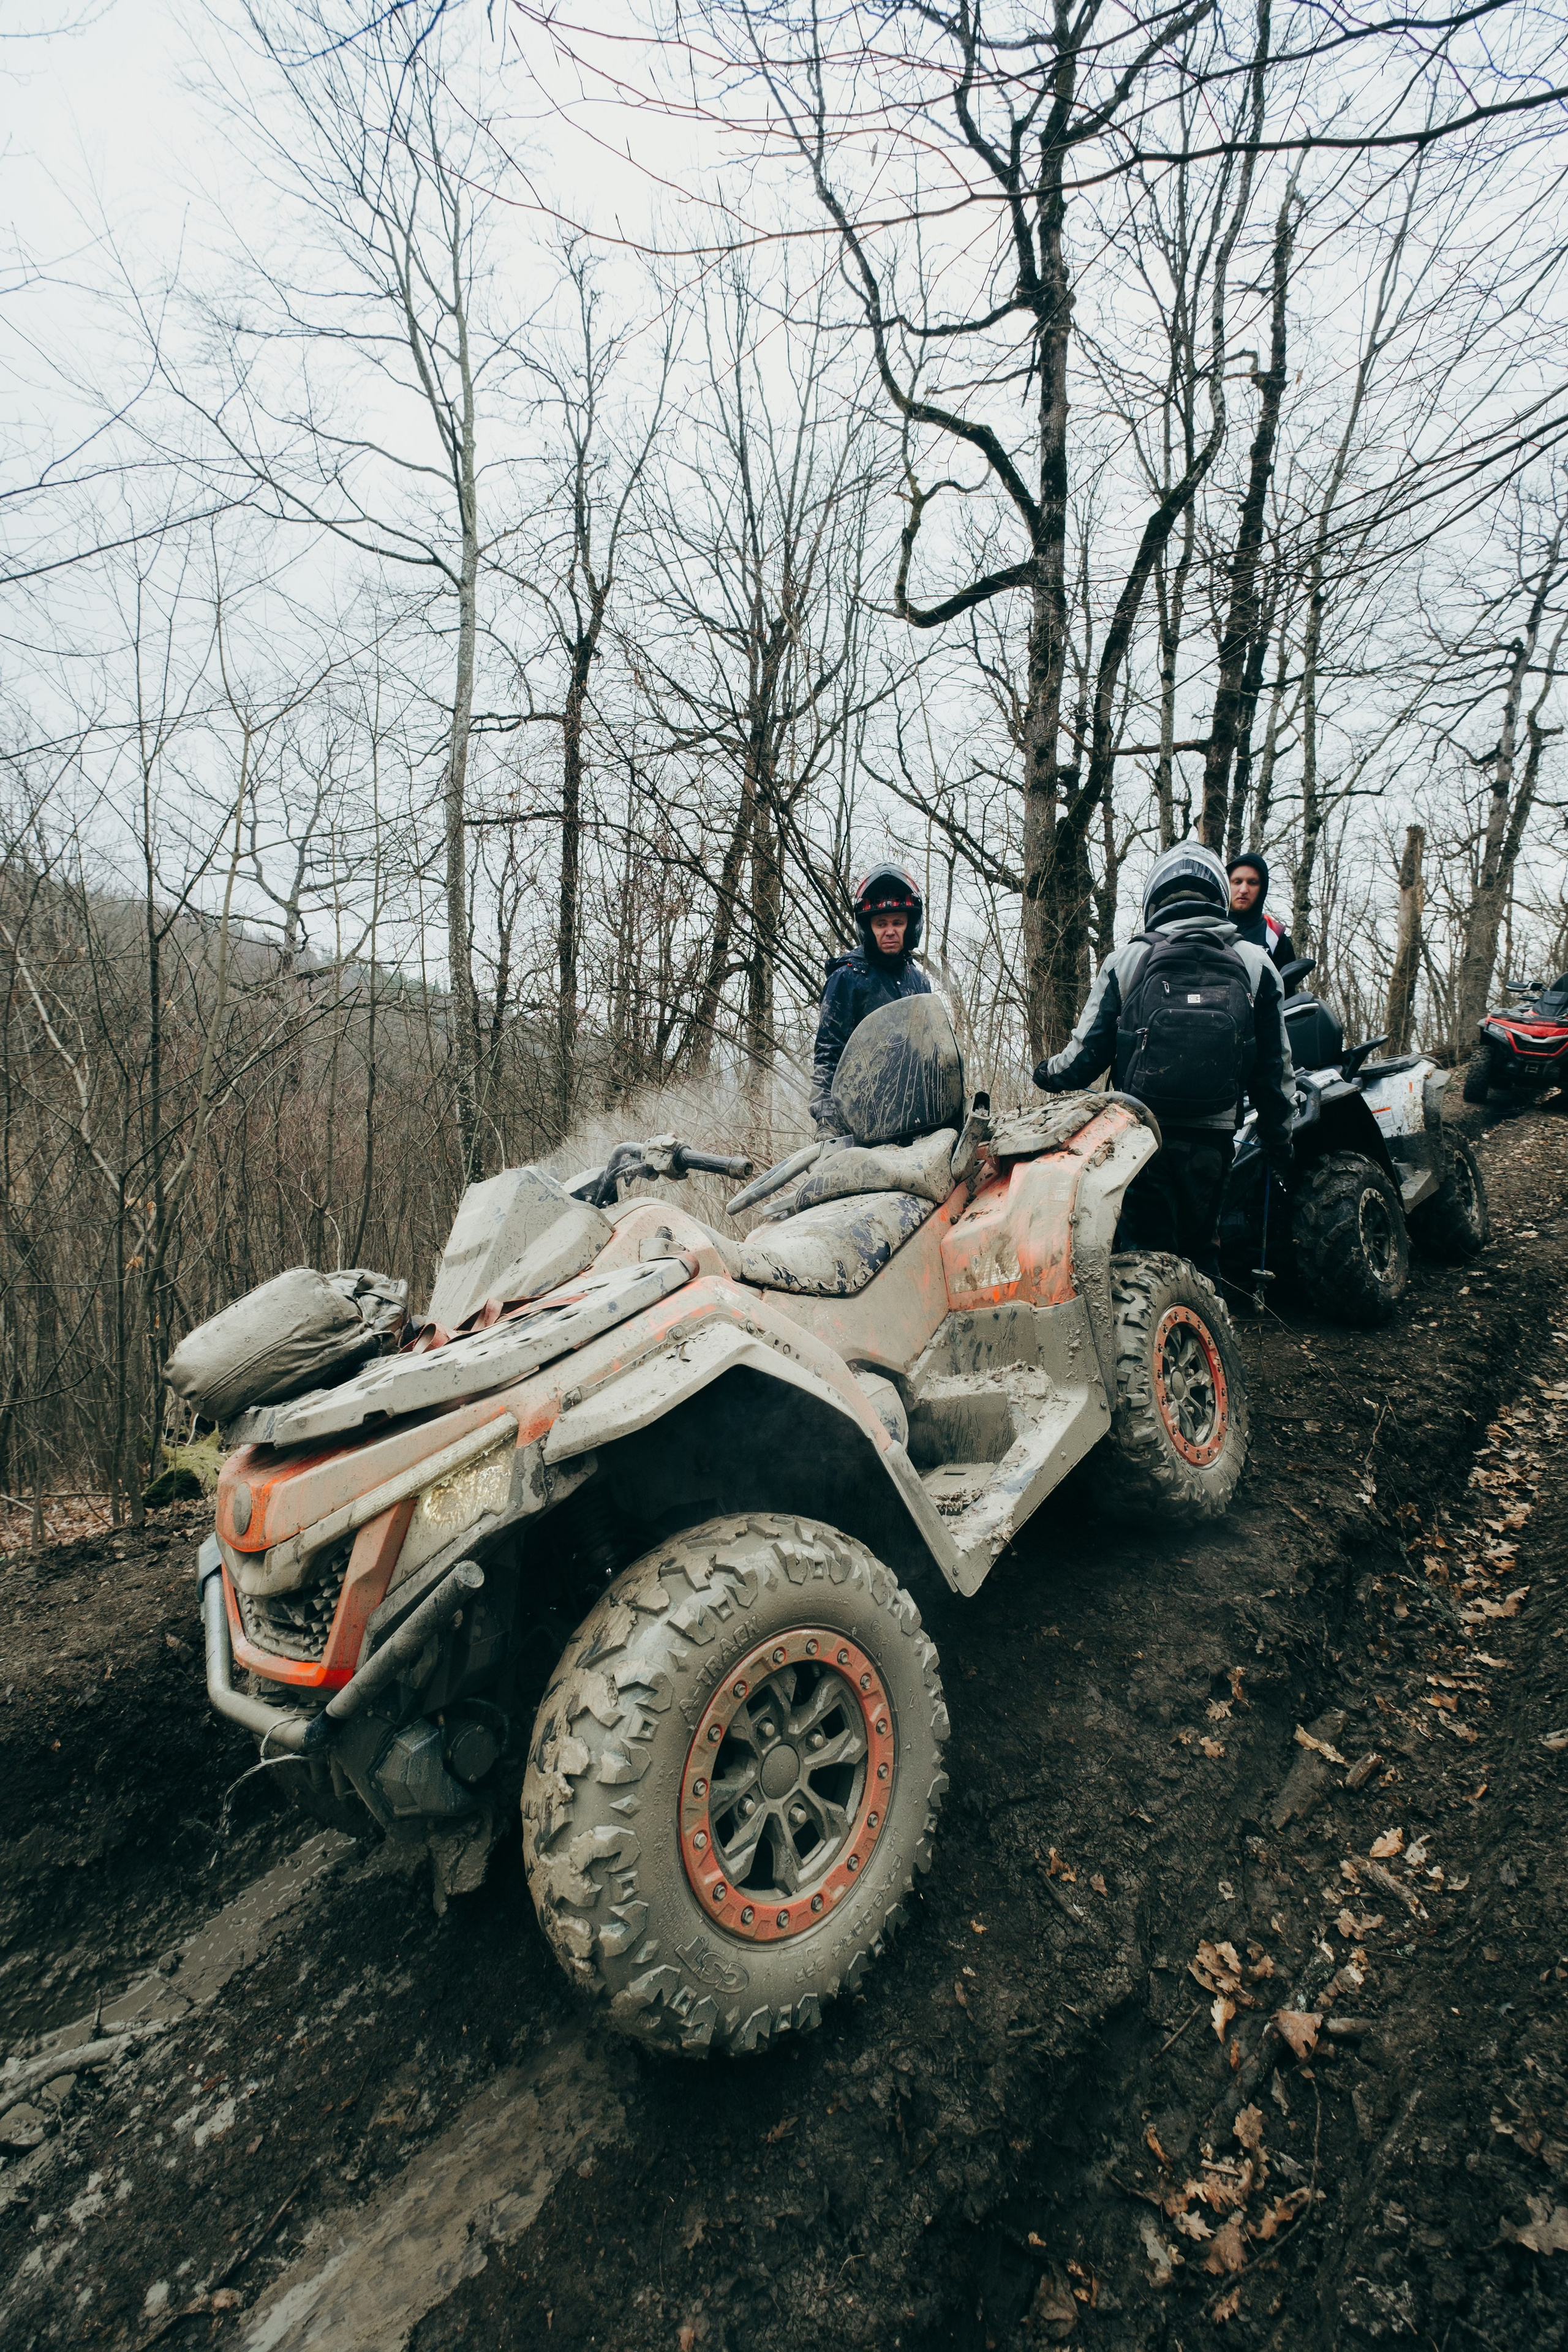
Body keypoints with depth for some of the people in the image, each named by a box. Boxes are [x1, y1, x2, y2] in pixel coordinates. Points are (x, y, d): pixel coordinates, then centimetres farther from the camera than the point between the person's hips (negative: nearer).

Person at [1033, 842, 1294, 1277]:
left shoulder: (1124, 961, -1)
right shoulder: (1256, 964, 4)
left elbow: (1087, 1052, -1)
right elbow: (1275, 1066, 7)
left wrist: (1049, 1074, 21)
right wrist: (1279, 1138, 19)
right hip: (1213, 1138, 2)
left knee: (1142, 1247, 7)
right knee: (1200, 1249, 17)